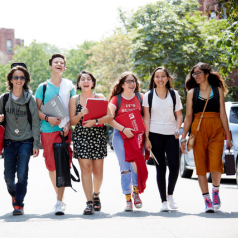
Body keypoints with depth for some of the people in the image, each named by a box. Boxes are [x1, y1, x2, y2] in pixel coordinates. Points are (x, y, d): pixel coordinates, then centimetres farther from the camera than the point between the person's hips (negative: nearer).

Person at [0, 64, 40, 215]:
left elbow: (35, 123, 2)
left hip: (26, 141, -2)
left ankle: (19, 204, -2)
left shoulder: (30, 100, 1)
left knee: (22, 174, -12)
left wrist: (36, 144, -3)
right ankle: (14, 195, 31)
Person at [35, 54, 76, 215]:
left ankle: (59, 202, -10)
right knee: (51, 164, 4)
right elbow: (37, 109, 7)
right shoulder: (43, 87, 8)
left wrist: (69, 124, -8)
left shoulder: (69, 86, 8)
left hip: (64, 129, -1)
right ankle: (59, 195, 22)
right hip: (47, 129, 1)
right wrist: (47, 118, -12)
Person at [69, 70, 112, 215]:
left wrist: (95, 121, -17)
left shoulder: (100, 97, 7)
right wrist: (81, 115, -15)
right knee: (85, 168, -11)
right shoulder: (74, 100, 8)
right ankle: (89, 203, -11)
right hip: (81, 136, 0)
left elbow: (109, 116, -2)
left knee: (98, 170, 2)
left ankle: (96, 195, 30)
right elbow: (72, 121, 5)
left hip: (98, 136, 0)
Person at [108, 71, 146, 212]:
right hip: (120, 136, -1)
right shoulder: (116, 99, 1)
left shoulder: (140, 97, 8)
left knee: (137, 165, -9)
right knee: (125, 168, -1)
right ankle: (128, 199, 6)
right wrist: (123, 129, -17)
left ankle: (136, 192, 15)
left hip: (137, 135, 1)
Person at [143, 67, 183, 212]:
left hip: (171, 134, 1)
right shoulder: (148, 96, 5)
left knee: (174, 165, -11)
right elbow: (146, 118, 4)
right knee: (160, 168, 1)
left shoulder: (174, 94, 8)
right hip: (155, 134, -1)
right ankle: (164, 201, 6)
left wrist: (177, 129, -8)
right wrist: (146, 138, -3)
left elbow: (179, 115, 10)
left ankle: (170, 194, 12)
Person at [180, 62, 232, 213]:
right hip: (198, 131, 1)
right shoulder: (192, 92, 9)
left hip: (216, 131, -1)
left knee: (216, 165, -14)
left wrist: (228, 137, 3)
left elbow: (223, 114, 6)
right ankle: (207, 200, 8)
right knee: (201, 167, -2)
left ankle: (216, 190, 14)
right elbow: (188, 117, 10)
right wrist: (183, 138, 5)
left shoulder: (218, 90, 7)